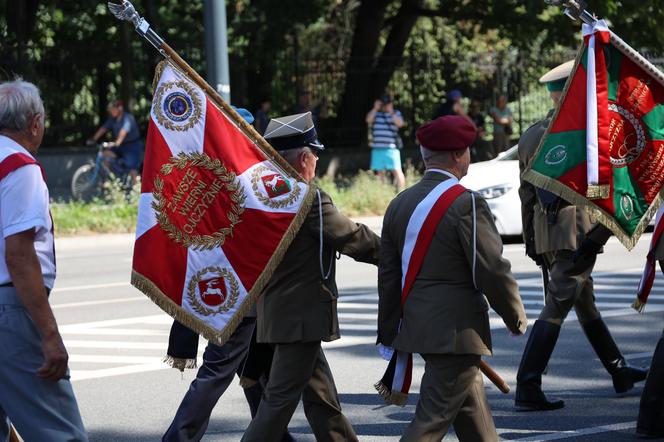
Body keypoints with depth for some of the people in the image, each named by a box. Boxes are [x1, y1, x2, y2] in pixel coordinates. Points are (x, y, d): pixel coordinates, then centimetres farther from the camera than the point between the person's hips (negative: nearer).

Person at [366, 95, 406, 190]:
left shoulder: (396, 113, 9)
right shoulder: (374, 113, 14)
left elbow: (400, 123, -9)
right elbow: (369, 120, -4)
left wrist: (391, 111, -8)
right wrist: (375, 108, -4)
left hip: (391, 148, -3)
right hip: (377, 148, 3)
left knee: (396, 170, -11)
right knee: (379, 171, 7)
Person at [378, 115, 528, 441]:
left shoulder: (400, 204, 7)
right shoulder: (466, 205, -15)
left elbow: (388, 276, 9)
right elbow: (493, 270, -15)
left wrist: (389, 335, 16)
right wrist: (517, 318, 1)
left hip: (417, 326, 8)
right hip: (457, 331, -8)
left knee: (472, 408, 22)